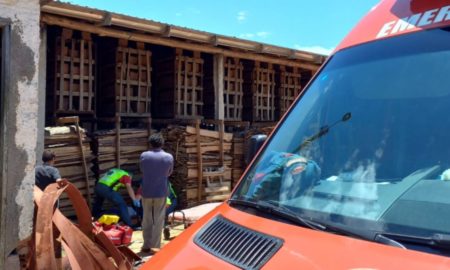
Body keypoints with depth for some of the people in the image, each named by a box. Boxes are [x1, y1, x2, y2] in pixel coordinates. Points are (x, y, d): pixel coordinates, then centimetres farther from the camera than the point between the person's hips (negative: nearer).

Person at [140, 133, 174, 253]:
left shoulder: (144, 156, -6)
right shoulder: (169, 157, -7)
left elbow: (142, 171, 7)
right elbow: (169, 173, 5)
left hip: (147, 192, 1)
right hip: (161, 192, -1)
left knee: (147, 219, 12)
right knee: (158, 220, 6)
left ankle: (147, 245, 16)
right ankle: (155, 246, 9)